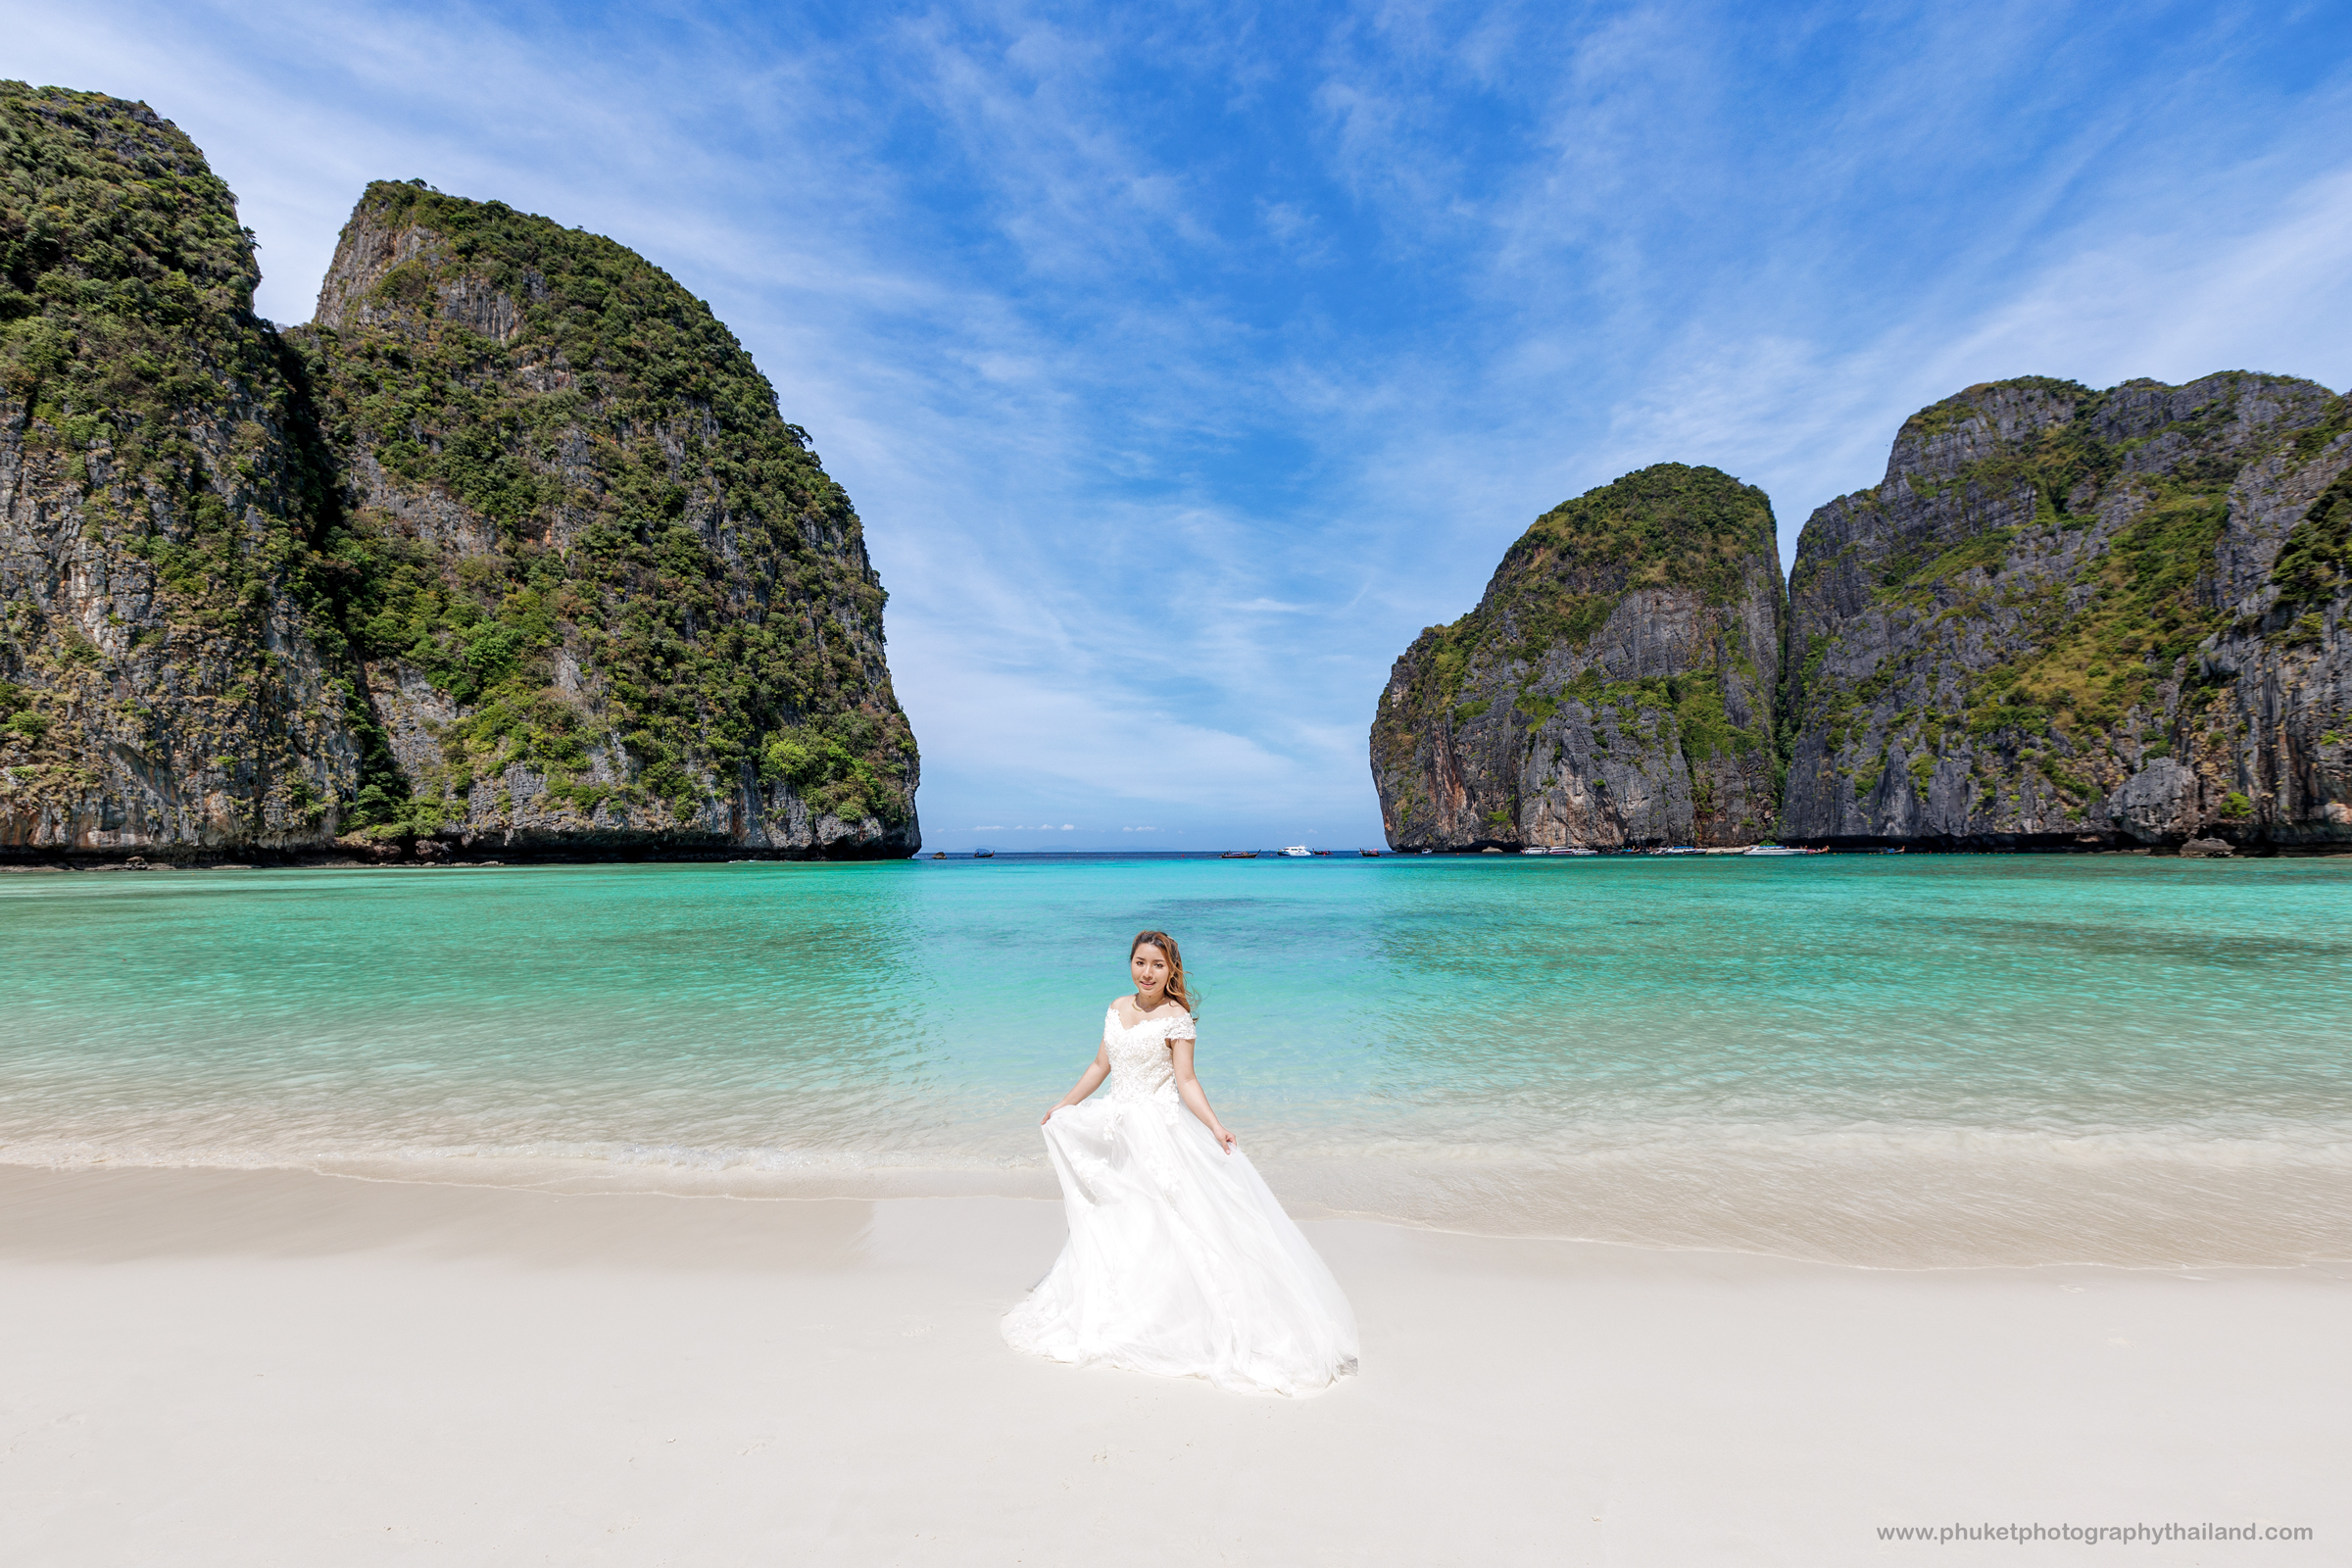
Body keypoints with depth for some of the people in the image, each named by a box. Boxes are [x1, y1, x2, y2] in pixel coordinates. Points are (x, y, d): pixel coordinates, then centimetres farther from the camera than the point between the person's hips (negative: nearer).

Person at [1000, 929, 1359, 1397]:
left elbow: (1186, 1081, -12)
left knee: (1162, 1224, -7)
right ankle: (1111, 1314, 29)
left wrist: (1215, 1126, -24)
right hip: (1118, 1130, 6)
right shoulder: (1117, 1009, 7)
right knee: (1111, 1222, 13)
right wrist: (1064, 1106, 21)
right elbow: (1101, 1066, 17)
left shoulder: (1175, 1017, -10)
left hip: (1160, 1129, -6)